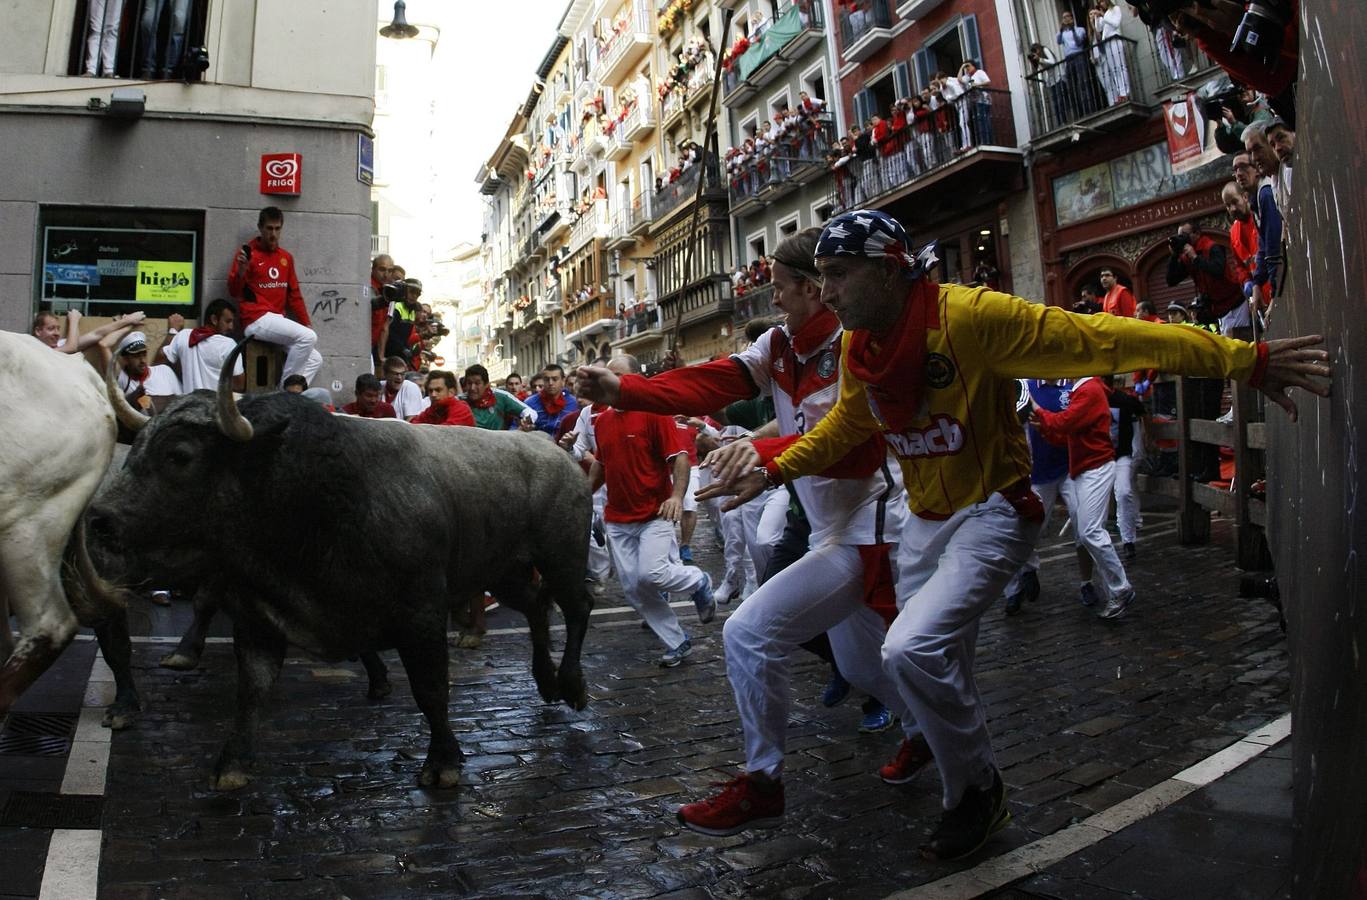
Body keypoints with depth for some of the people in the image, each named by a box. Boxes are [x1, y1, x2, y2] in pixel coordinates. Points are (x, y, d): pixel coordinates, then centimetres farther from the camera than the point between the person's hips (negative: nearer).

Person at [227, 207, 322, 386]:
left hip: (278, 321, 7)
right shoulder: (248, 253, -2)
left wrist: (307, 325, 11)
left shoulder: (286, 257, 16)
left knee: (315, 359, 0)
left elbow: (294, 295, 19)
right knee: (308, 338, -25)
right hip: (257, 319, -7)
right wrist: (241, 271, -26)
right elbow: (233, 292, -7)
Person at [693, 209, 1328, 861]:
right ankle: (967, 788, 46)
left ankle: (978, 794, 4)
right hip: (925, 521, 7)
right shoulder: (857, 348, -2)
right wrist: (775, 469, 5)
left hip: (991, 512, -7)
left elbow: (1098, 339, -25)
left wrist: (1246, 361, -25)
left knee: (912, 650, -23)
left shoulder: (967, 316, -24)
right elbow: (846, 424, 16)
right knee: (938, 668, 18)